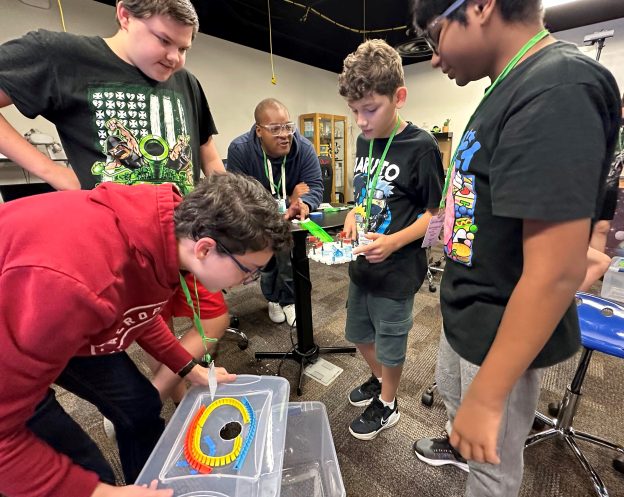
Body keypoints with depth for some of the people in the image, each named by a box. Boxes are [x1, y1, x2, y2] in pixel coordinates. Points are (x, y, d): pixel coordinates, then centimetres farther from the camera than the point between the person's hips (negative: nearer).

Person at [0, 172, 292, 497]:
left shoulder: (168, 229, -18)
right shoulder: (73, 282, -43)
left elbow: (139, 310, 2)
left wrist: (190, 369, 1)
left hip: (64, 323, 6)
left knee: (142, 407, 9)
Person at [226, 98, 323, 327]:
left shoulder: (304, 148, -20)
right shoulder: (239, 149, -26)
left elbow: (315, 186, -26)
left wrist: (303, 204, -52)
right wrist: (288, 201, -34)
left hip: (291, 214, 1)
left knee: (290, 254, -14)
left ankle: (289, 300, 11)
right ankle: (273, 298, 26)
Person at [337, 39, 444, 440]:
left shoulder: (421, 146, -15)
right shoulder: (364, 141, 5)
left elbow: (435, 212, -12)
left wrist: (394, 242, -26)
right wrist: (353, 216, -4)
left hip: (397, 269, -7)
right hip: (362, 262, 7)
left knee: (390, 344, 14)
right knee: (359, 332, 23)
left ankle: (387, 406, 41)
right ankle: (378, 380, 52)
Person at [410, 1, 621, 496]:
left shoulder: (558, 90, -25)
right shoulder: (511, 88, 5)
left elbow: (556, 272, -30)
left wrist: (488, 396, -23)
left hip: (503, 333, -9)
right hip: (468, 314, 9)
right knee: (452, 395, 34)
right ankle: (459, 445, 63)